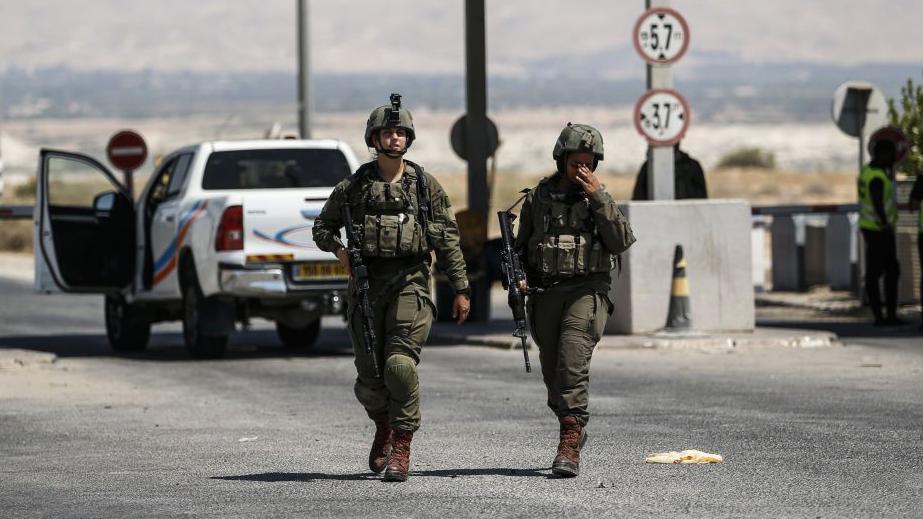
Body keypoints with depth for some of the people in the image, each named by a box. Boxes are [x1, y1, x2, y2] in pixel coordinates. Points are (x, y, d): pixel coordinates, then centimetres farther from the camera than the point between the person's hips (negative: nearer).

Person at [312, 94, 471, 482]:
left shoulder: (426, 186, 5)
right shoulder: (354, 187, 7)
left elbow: (448, 241, 7)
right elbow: (322, 227, 17)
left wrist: (460, 289, 4)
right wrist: (338, 248, -5)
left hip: (409, 285, -2)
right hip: (366, 284, 2)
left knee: (400, 365, -16)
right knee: (369, 373, 4)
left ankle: (401, 449, -9)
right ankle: (383, 428, 34)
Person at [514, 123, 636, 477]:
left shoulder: (600, 199, 4)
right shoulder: (538, 197, 8)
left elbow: (621, 242, -10)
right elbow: (521, 246, 16)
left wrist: (597, 196, -14)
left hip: (586, 292, -3)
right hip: (545, 292, 3)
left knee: (573, 364, -19)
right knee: (553, 372, 9)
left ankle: (569, 446, -22)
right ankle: (574, 429, 33)